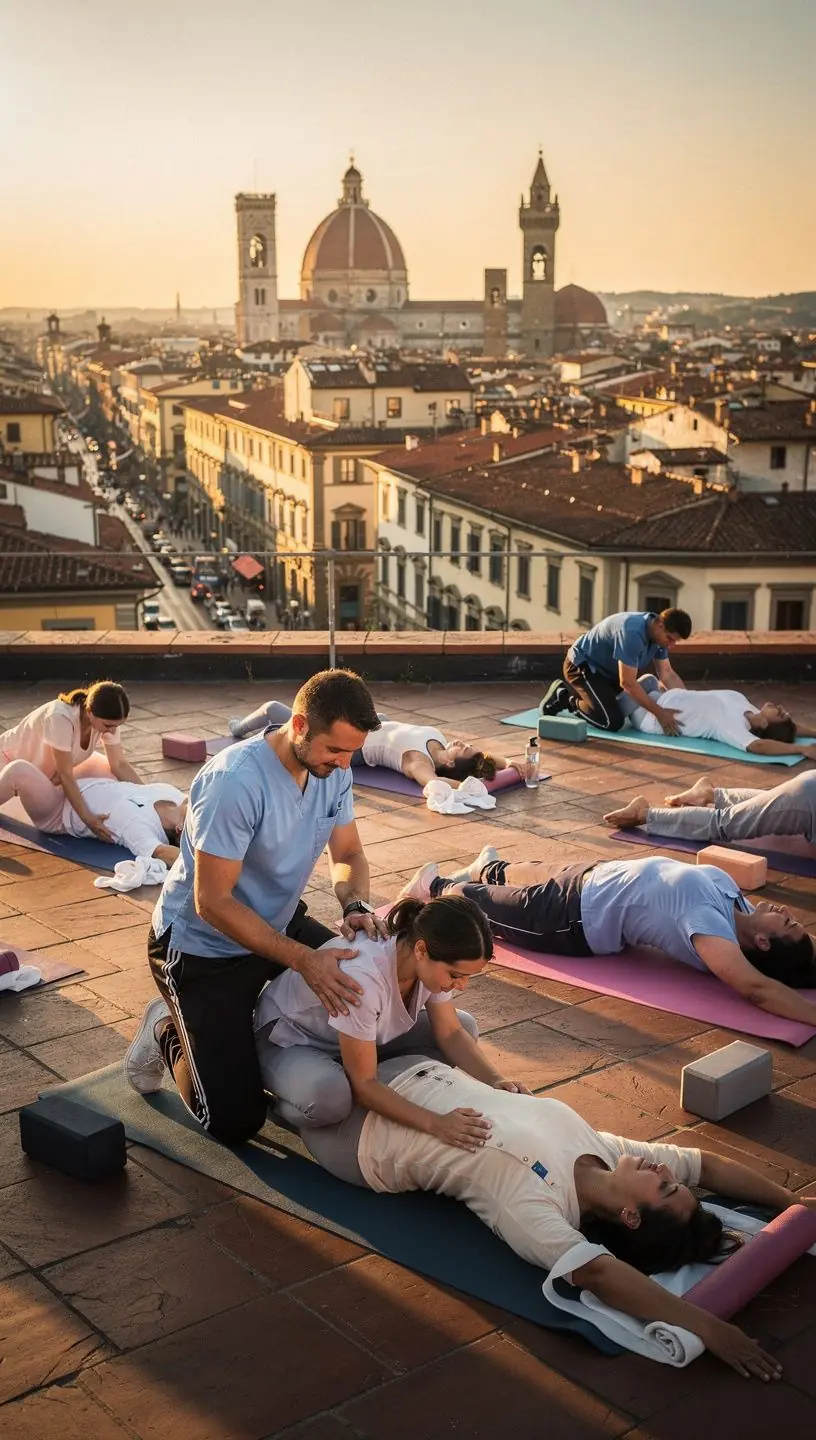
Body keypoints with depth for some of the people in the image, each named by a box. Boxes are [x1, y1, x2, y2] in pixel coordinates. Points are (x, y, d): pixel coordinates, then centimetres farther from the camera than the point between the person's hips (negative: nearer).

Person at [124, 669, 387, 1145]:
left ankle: (255, 1022, 20)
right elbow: (212, 903, -30)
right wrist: (305, 960, -33)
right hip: (202, 946, -7)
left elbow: (348, 855, 3)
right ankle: (169, 1033, 15)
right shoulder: (235, 781, -32)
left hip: (277, 923, 7)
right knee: (235, 1121, -12)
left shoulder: (333, 771, -10)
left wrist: (356, 905, -20)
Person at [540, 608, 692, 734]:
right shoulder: (632, 633, -33)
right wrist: (659, 713, -31)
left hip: (606, 669, 10)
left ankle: (569, 690, 24)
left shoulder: (659, 635, -5)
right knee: (613, 721, -21)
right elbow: (628, 683, -32)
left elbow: (667, 673, 1)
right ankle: (570, 700, 2)